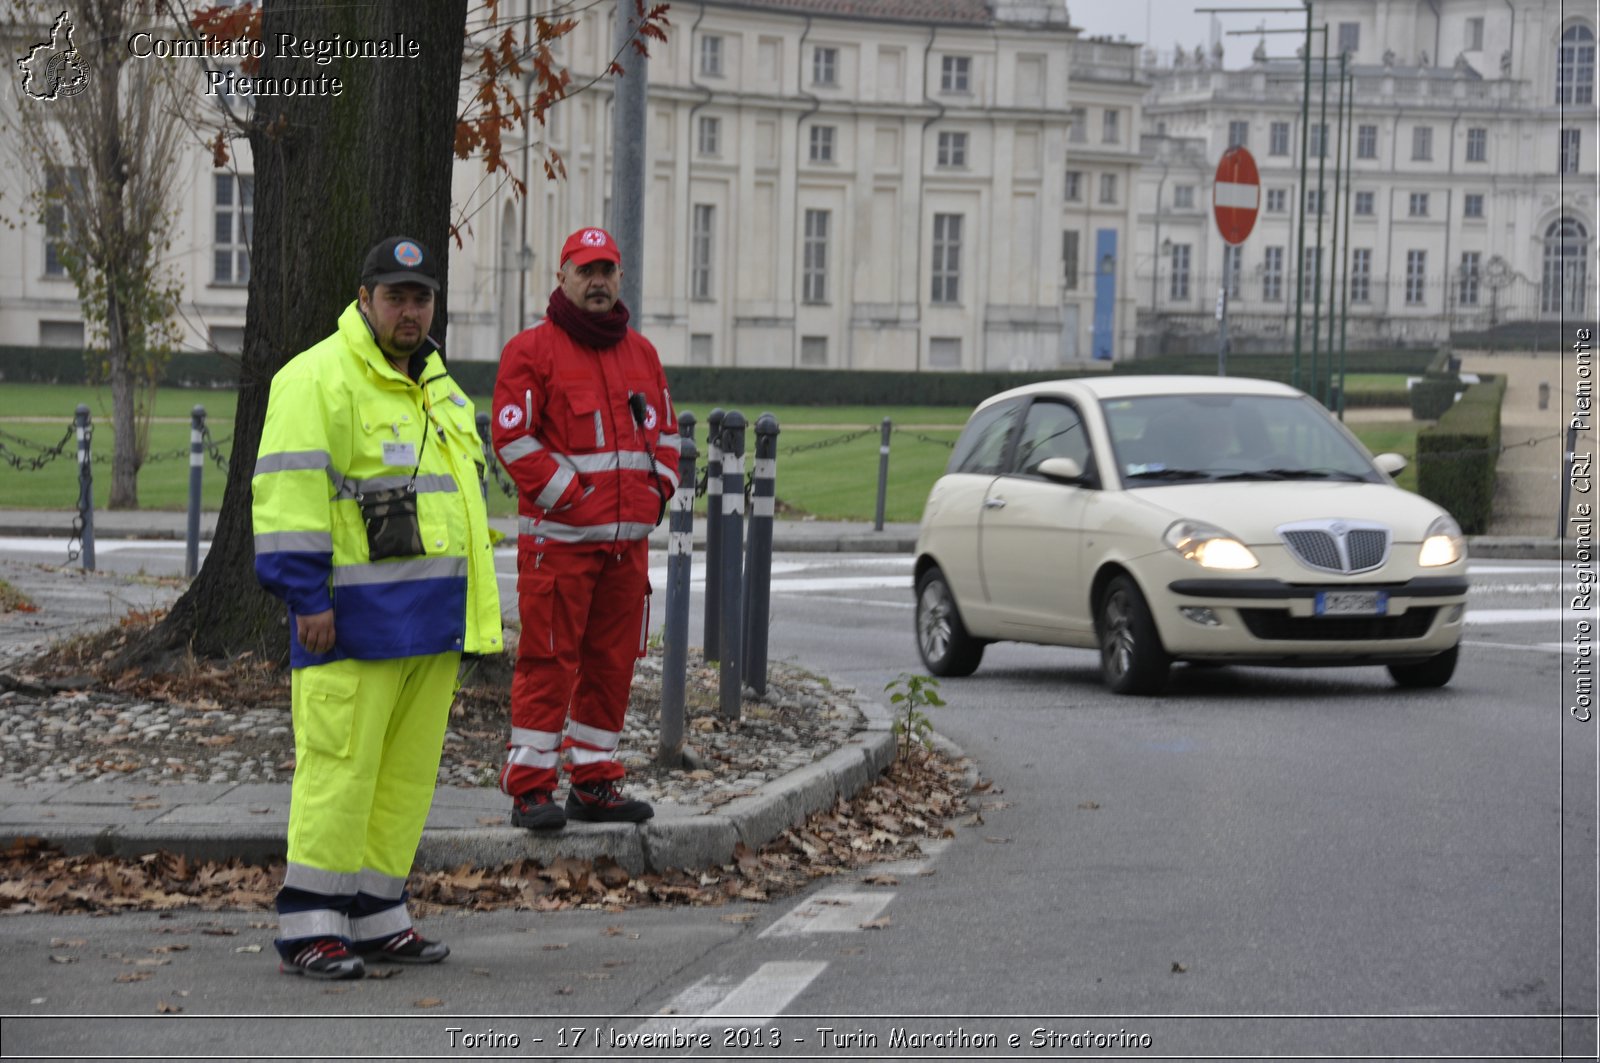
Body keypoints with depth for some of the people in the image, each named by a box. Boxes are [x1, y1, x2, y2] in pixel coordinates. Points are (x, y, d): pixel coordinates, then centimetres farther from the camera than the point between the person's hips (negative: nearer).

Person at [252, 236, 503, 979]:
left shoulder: (437, 386, 20)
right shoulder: (318, 379, -8)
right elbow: (289, 494, -15)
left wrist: (470, 609, 25)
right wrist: (306, 597, -20)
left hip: (431, 618, 8)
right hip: (356, 613, -8)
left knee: (408, 770, 9)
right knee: (340, 765, -9)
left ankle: (375, 916, 16)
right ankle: (308, 926, -5)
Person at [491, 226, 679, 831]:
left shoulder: (641, 353, 16)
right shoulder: (531, 350, -4)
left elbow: (664, 432, 23)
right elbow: (513, 439, -10)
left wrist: (657, 489, 6)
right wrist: (570, 498, -14)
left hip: (628, 540, 6)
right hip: (558, 537, -6)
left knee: (612, 663, 9)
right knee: (549, 663, -7)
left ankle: (594, 784, 18)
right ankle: (531, 790, -4)